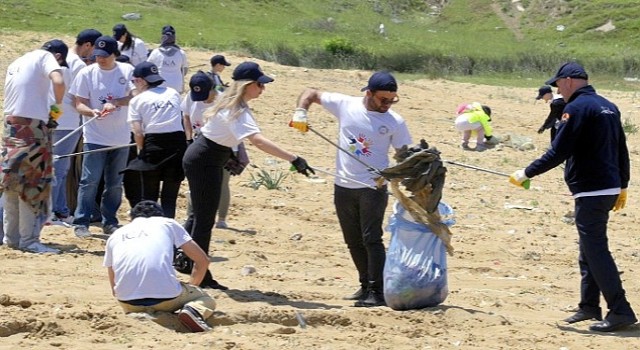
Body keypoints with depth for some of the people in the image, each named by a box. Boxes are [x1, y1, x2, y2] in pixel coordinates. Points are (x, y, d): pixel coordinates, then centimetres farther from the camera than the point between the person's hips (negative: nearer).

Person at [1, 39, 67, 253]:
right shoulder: (45, 57, -2)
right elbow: (58, 82, -19)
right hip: (33, 127, -8)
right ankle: (29, 240, -4)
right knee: (34, 183, -4)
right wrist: (58, 105, -2)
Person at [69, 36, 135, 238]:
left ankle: (110, 222, 21)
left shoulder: (127, 71, -1)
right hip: (95, 136, -2)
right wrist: (92, 112, -24)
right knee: (90, 181, -8)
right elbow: (80, 104, -3)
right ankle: (81, 223, -3)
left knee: (115, 183, 10)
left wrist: (114, 102, -26)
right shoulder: (87, 73, -2)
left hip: (120, 137, 2)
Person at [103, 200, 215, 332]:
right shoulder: (167, 223, 19)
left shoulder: (115, 236, 25)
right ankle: (194, 310, -10)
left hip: (129, 304, 3)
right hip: (166, 298, -3)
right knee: (207, 300, 26)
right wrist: (190, 288, 38)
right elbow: (202, 260, 21)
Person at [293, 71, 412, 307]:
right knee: (353, 241, 12)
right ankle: (366, 286, 25)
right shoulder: (345, 105, 0)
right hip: (343, 187, 4)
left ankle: (377, 292, -11)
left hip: (373, 188, -3)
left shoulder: (395, 122, -4)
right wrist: (301, 112, -11)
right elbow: (311, 93, 8)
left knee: (371, 239, -12)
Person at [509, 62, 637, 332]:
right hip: (610, 187, 9)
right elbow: (622, 150, 18)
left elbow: (557, 153, -17)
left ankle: (620, 311, -11)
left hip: (590, 192, -9)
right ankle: (589, 307, 22)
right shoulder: (609, 107, 14)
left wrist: (526, 174, -8)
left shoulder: (577, 108, -13)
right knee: (589, 250, 17)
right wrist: (622, 186, 24)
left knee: (596, 250, -8)